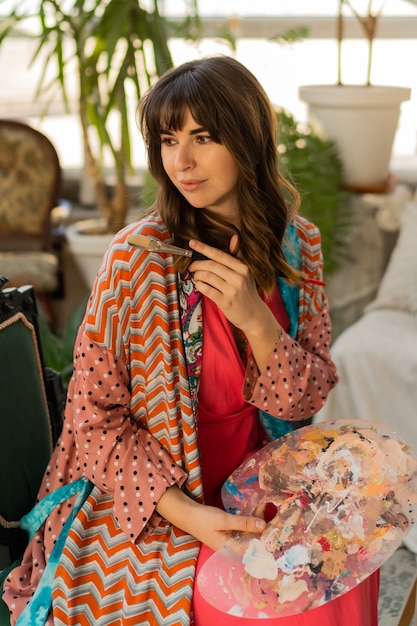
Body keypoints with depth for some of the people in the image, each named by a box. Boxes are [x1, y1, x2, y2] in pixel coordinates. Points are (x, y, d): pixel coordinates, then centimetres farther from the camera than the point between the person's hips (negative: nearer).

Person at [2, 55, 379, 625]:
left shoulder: (297, 243, -4)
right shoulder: (139, 256, -16)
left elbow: (306, 401, -3)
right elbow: (94, 414, -11)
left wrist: (255, 318, -22)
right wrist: (190, 515, -20)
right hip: (149, 507, -4)